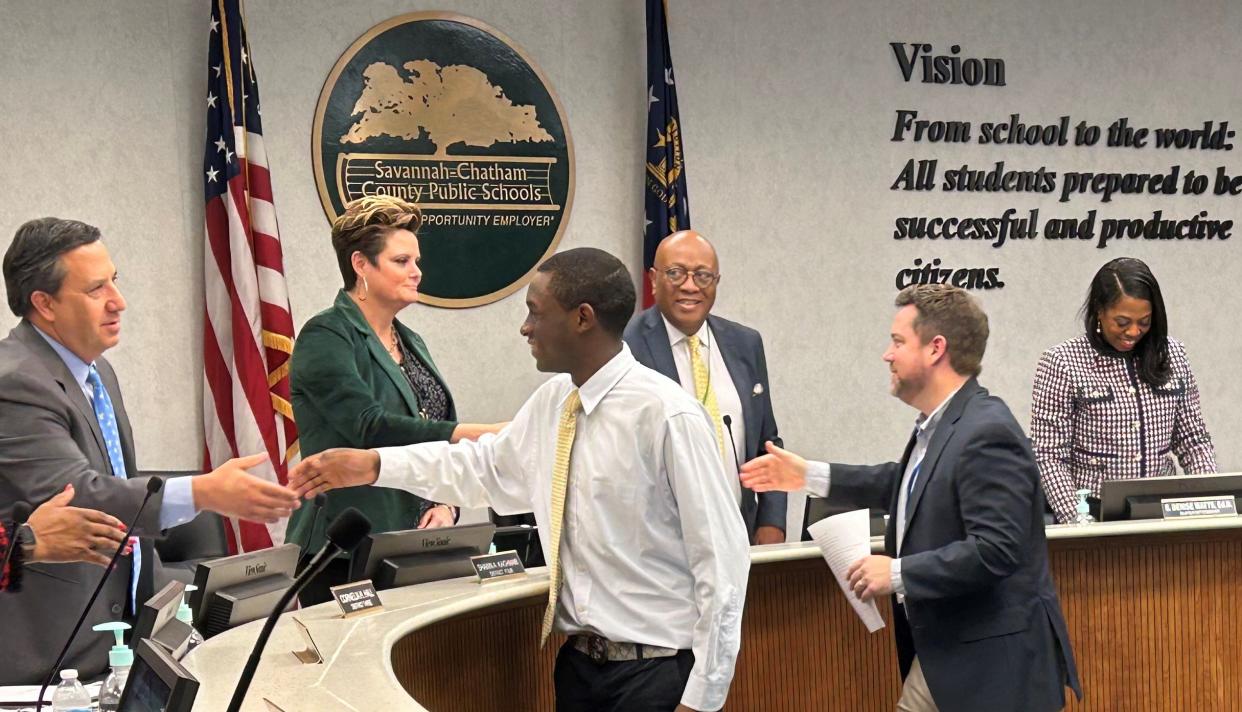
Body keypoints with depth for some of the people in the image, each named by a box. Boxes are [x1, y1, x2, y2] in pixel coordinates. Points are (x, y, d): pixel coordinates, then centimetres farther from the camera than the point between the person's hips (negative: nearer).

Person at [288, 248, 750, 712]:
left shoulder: (667, 416, -17)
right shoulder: (551, 403, 5)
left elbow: (721, 556, -16)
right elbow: (488, 466, 23)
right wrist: (375, 466, 15)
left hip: (657, 672, -7)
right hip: (578, 661, 7)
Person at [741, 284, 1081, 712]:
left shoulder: (987, 434, -23)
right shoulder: (938, 426, 7)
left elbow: (996, 548, -28)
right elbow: (909, 485, 27)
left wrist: (898, 574, -22)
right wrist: (811, 476, 26)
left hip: (992, 660, -9)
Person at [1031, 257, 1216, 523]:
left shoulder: (1172, 354, 11)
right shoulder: (1062, 362, -3)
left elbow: (1194, 440, 16)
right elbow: (1049, 456, -5)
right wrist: (1076, 520, -15)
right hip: (1095, 514, -3)